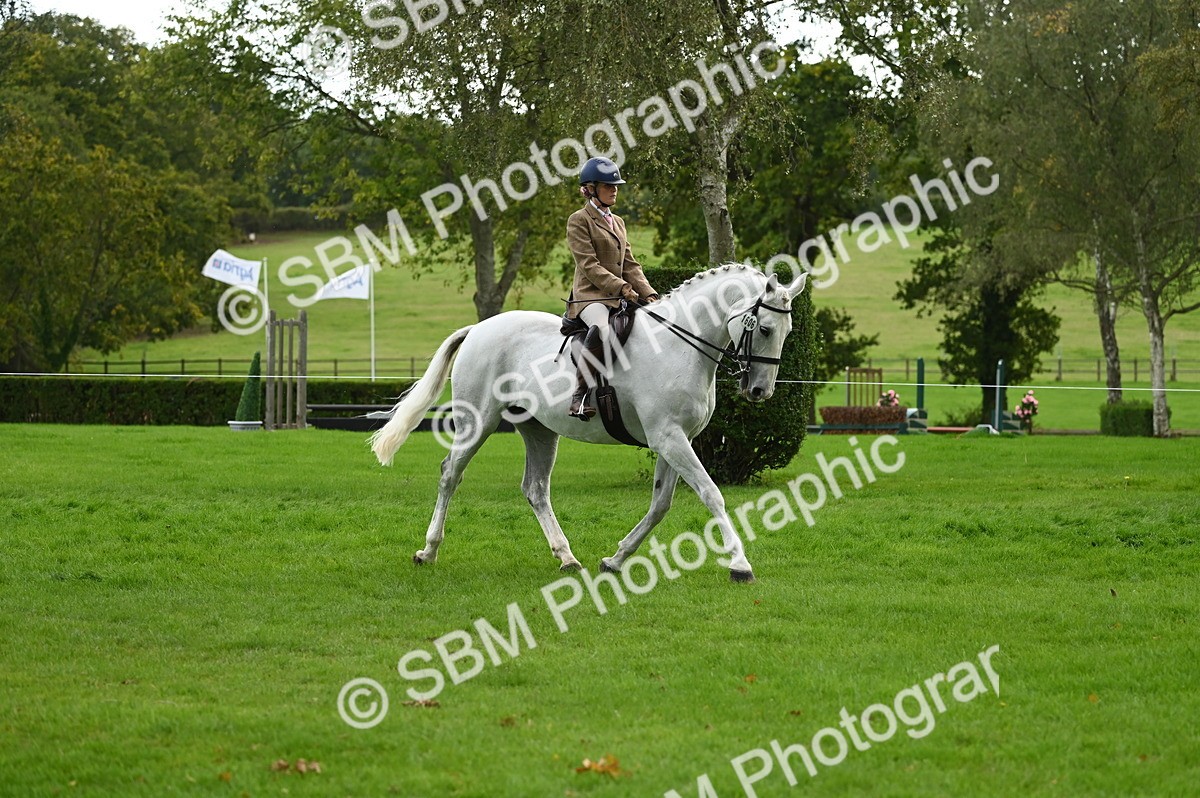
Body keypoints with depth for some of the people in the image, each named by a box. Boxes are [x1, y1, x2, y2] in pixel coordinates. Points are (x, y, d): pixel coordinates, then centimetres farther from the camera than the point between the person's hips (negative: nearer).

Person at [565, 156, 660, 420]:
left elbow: (630, 265, 19)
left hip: (619, 298, 8)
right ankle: (580, 395, -39)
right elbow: (589, 266, -11)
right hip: (590, 295, -8)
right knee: (603, 327, -39)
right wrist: (624, 289, -20)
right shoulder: (579, 221, -1)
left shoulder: (618, 223, 23)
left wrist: (648, 294, 1)